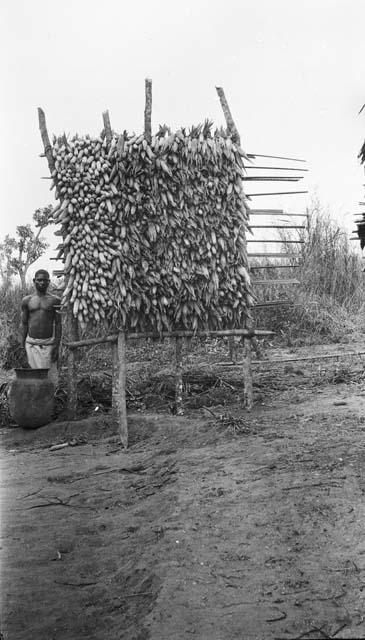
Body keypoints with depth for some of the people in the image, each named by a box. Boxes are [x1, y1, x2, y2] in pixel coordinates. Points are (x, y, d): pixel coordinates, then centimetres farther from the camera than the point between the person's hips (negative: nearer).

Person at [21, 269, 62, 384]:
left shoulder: (55, 300, 2)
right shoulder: (27, 301, 8)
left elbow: (58, 324, 0)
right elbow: (24, 324, 10)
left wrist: (57, 346, -8)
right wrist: (23, 347, 5)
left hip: (48, 344, -2)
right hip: (31, 343, 2)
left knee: (50, 376, -5)